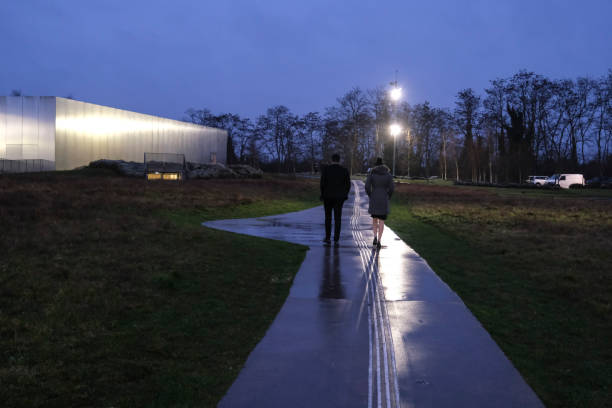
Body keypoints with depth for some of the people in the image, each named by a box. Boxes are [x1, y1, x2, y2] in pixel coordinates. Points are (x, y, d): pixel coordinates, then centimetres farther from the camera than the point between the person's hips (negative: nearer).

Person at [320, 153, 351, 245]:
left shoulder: (325, 169, -6)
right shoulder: (344, 170, -1)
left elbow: (322, 183, -9)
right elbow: (348, 184, -1)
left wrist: (322, 194, 3)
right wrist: (345, 195, 11)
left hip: (327, 196, -1)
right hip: (339, 197, 1)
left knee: (328, 217, 14)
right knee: (337, 218, 4)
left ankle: (328, 238, 14)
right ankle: (336, 239, 0)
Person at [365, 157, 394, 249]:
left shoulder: (371, 173, 1)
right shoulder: (388, 174, 3)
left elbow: (367, 187, -7)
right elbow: (391, 189, -2)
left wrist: (371, 197, 8)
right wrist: (387, 199, 12)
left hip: (374, 200, 0)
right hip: (384, 200, 0)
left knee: (374, 219, 19)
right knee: (381, 221, 6)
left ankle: (375, 237, 3)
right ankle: (379, 241, -1)